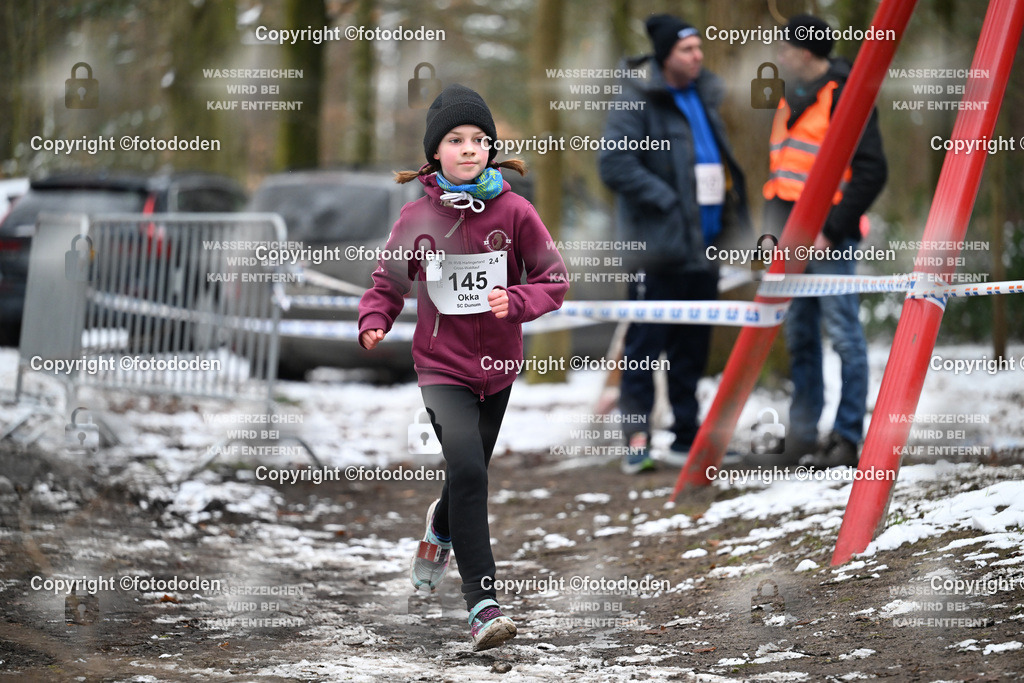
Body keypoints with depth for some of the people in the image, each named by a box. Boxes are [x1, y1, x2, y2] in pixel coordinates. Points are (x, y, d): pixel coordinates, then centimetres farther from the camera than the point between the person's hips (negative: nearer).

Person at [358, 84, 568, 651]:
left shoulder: (514, 211, -8)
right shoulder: (417, 218, -7)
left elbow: (555, 279, -4)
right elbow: (388, 282, 4)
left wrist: (515, 301, -23)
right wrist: (374, 321, -15)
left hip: (498, 368, 3)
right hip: (441, 365, -2)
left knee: (470, 474, 19)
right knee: (468, 471, -22)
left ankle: (440, 531, 57)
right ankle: (482, 604, -18)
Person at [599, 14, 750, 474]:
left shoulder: (704, 98, 15)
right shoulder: (638, 103, -9)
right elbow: (615, 166, -18)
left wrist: (730, 221, 14)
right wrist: (669, 201, -17)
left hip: (702, 246, 8)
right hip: (658, 247, -8)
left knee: (692, 349, 11)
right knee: (646, 344, -7)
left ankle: (687, 440, 18)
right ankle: (637, 439, -6)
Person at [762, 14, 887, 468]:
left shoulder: (845, 95, -9)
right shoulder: (792, 97, 17)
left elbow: (871, 171, -14)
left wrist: (832, 229, -17)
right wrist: (775, 224, 13)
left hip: (828, 237, -9)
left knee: (843, 335, -5)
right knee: (799, 336, 11)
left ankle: (847, 438, -2)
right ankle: (802, 435, 17)